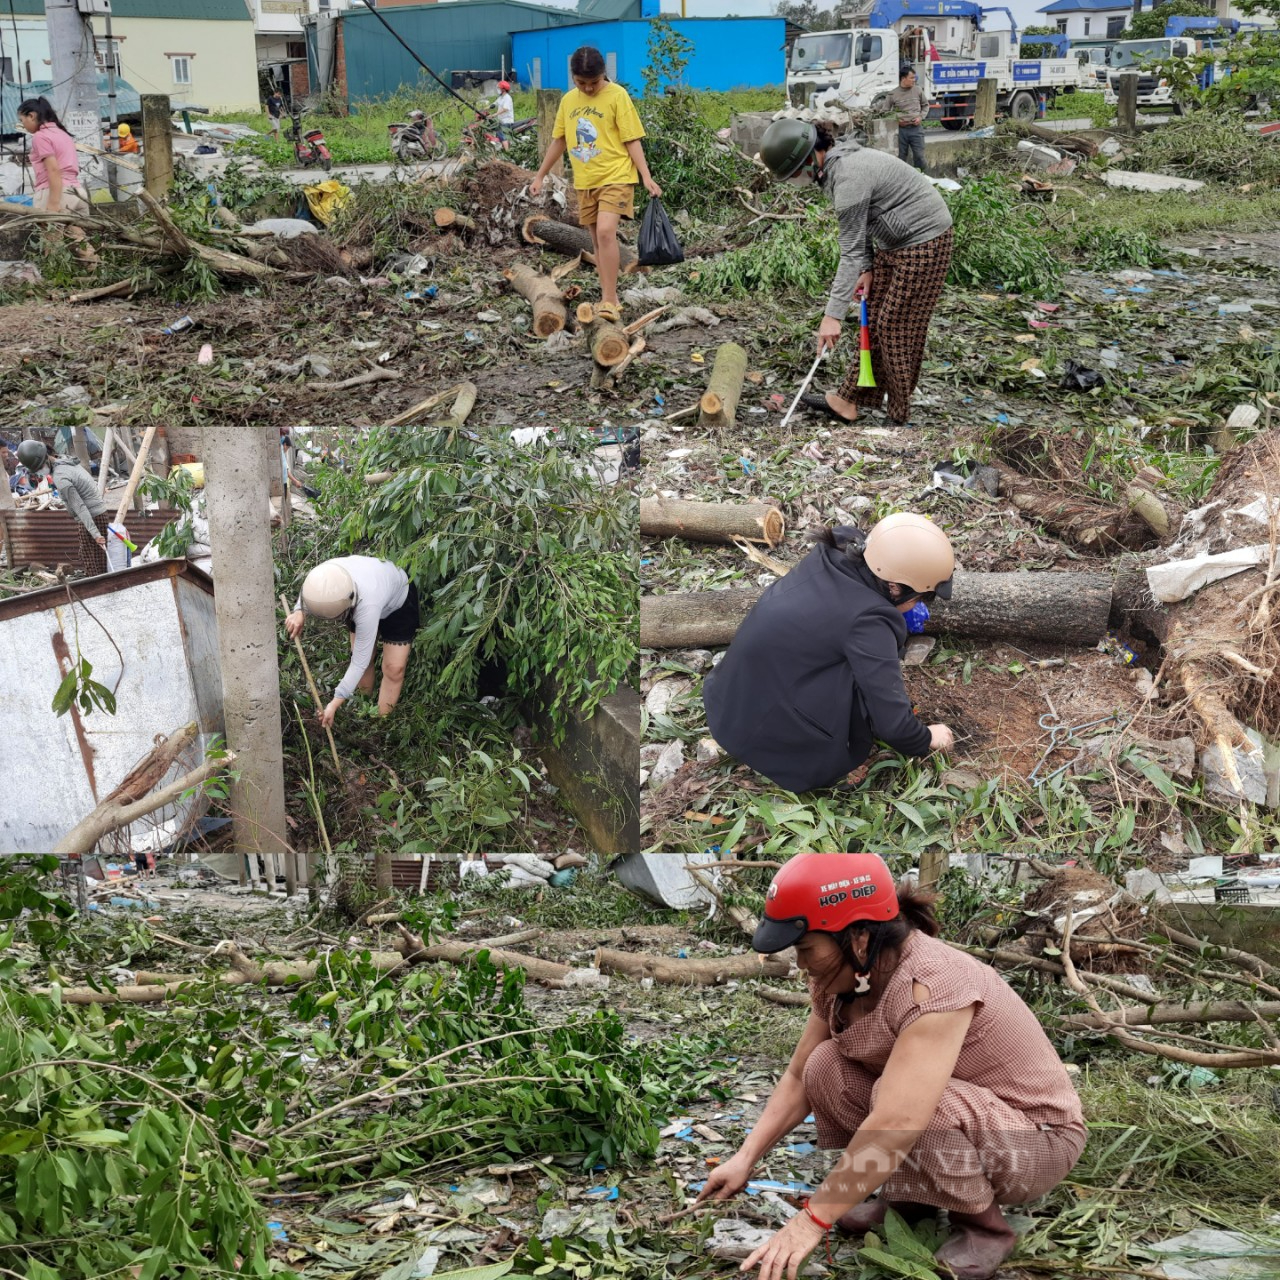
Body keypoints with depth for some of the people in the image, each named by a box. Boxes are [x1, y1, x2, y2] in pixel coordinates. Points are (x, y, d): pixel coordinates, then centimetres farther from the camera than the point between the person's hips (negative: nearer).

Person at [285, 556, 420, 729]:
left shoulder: (367, 607, -49)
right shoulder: (327, 574, -37)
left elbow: (359, 663, -38)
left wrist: (335, 703, -34)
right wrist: (299, 612, -26)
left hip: (398, 603, -5)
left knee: (394, 668, -9)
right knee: (361, 657, 9)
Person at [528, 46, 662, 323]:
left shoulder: (617, 96, -8)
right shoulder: (568, 101, 8)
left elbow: (632, 140, -9)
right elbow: (558, 141, 18)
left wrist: (646, 177, -17)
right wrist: (540, 176, 18)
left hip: (615, 177, -6)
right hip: (585, 182, 6)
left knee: (605, 232, -21)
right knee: (597, 240, 10)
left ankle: (609, 301, -20)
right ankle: (609, 298, 19)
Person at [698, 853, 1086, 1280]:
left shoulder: (932, 986, -34)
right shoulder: (843, 979, -9)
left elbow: (896, 1124, -41)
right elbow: (799, 1077, 0)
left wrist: (811, 1221, -39)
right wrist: (746, 1159, -11)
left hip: (1036, 1138, -7)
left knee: (893, 1094, -33)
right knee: (825, 1068, -10)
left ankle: (984, 1227, -9)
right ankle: (908, 1199, 7)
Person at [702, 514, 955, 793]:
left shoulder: (834, 552, -5)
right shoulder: (867, 620, -26)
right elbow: (891, 723, -21)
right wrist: (927, 740, -1)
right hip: (764, 733, -8)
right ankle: (834, 763, 3)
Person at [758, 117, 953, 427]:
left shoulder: (848, 177, -28)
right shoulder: (835, 164, 1)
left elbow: (851, 250, -27)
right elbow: (859, 225, 12)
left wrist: (833, 315, -27)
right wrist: (867, 267, 3)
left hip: (923, 241, -10)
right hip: (895, 240, 10)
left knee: (897, 327, -3)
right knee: (874, 320, 12)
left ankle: (901, 419, 8)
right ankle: (850, 400, 18)